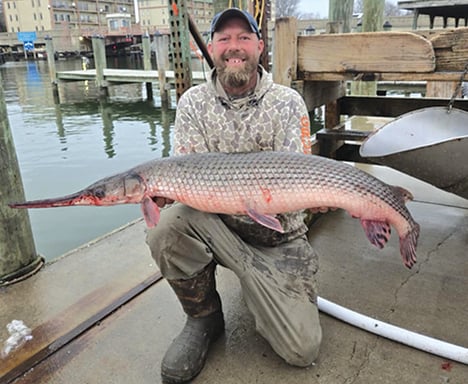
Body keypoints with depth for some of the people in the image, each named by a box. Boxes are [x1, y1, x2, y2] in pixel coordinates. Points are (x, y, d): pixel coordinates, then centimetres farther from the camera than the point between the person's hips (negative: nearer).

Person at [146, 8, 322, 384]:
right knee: (167, 227, -32)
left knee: (302, 350, -11)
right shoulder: (194, 103, -1)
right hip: (216, 225, 1)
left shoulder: (288, 103, -5)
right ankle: (204, 317, -2)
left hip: (279, 237, -1)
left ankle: (256, 292, 23)